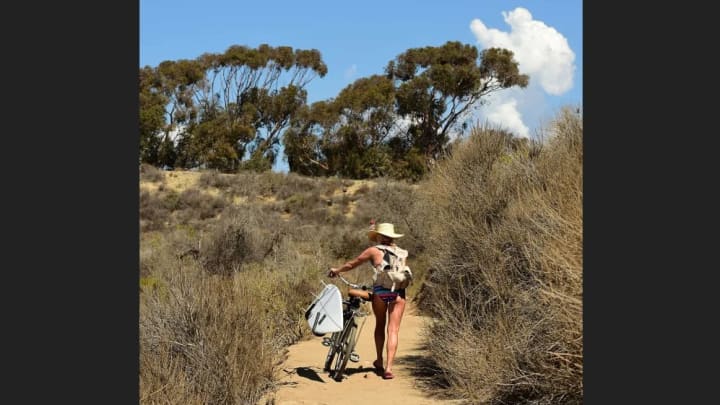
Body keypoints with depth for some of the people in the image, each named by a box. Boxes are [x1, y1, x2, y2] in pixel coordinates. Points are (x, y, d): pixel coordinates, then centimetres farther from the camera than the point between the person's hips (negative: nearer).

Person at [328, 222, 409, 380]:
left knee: (380, 326, 19)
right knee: (393, 330, 2)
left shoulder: (374, 251, 6)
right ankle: (388, 368, -6)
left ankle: (379, 361, 27)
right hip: (398, 292, 1)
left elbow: (351, 264, 12)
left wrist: (336, 270, 29)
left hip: (380, 290, -1)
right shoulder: (402, 252, 13)